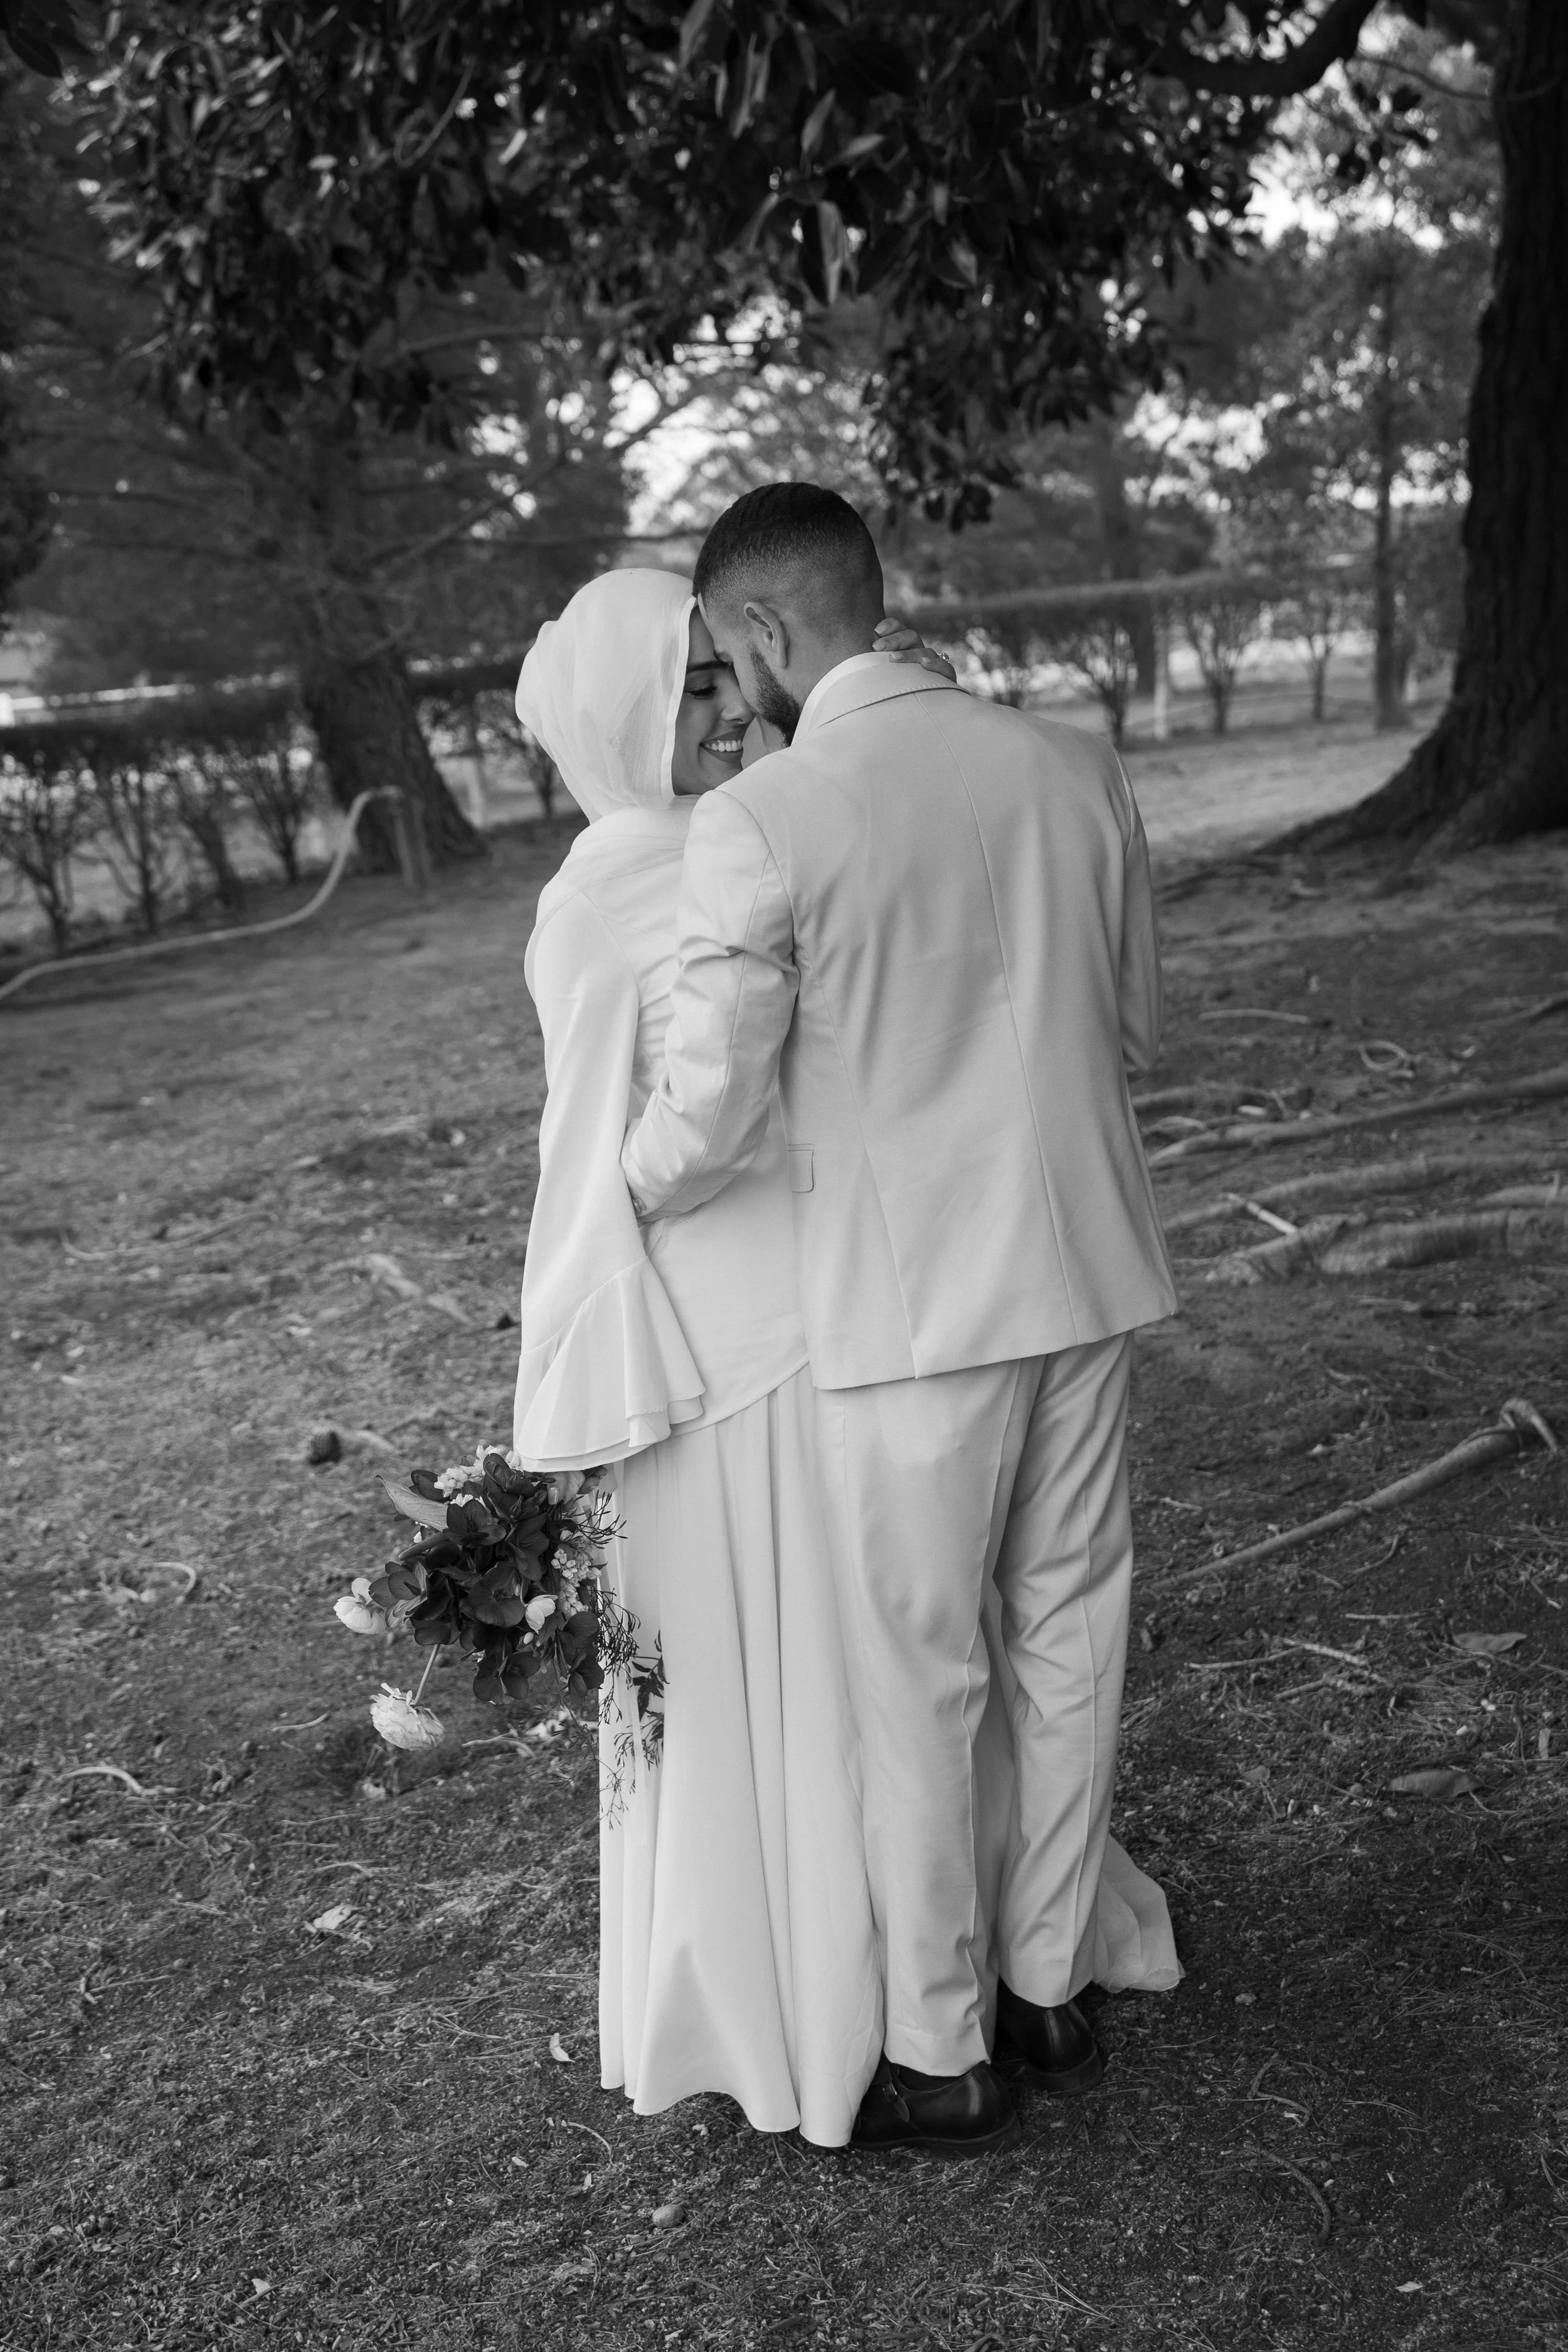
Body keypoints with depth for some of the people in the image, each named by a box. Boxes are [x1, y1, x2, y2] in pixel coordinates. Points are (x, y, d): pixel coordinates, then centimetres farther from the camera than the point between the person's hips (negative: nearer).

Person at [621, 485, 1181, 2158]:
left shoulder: (756, 826, -15)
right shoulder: (1075, 768, 2)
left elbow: (710, 1114, -14)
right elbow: (1132, 1032, 11)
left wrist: (617, 1206, 7)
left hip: (911, 1310, -5)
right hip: (1086, 1276, 6)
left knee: (921, 1687, 10)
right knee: (1067, 1644, 18)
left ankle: (941, 2063, 26)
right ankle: (1050, 1989, 36)